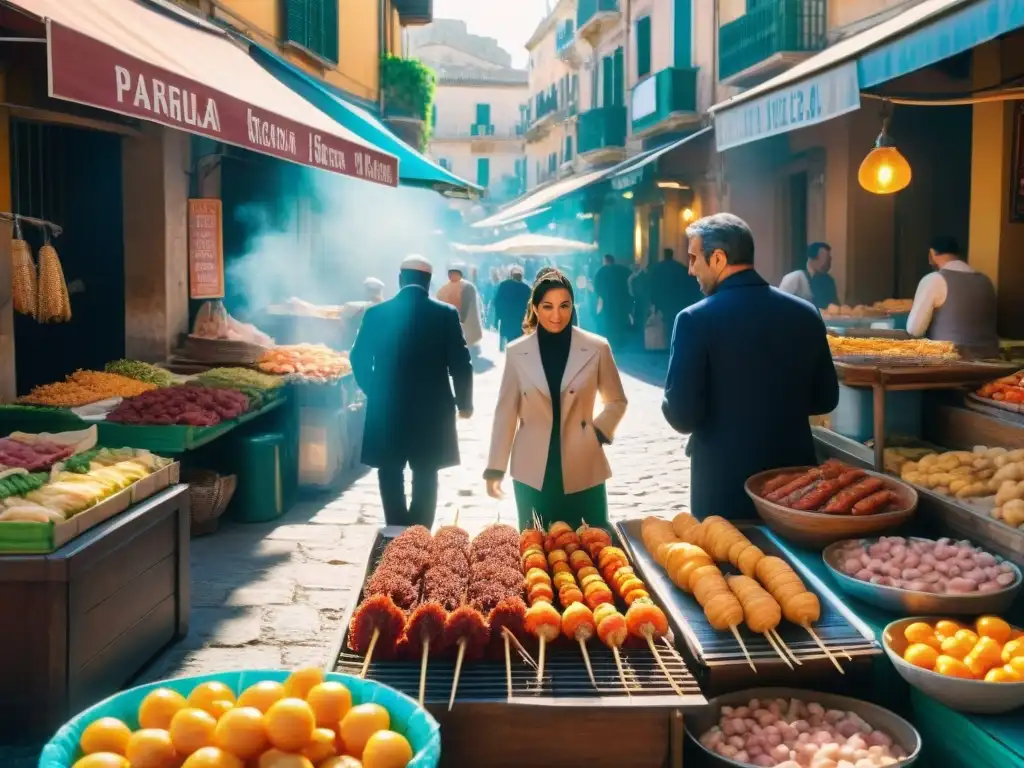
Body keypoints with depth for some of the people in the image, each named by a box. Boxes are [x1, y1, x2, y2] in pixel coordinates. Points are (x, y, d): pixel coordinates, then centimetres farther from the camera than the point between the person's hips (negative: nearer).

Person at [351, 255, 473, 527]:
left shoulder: (376, 313, -3)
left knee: (391, 474, 13)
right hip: (431, 408, 0)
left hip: (386, 408, 1)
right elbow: (460, 363, -5)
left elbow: (359, 359, 3)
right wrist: (464, 402, 9)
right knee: (425, 476, 10)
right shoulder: (446, 315, -6)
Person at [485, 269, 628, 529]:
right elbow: (506, 411, 4)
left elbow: (617, 401, 11)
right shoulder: (516, 352, 0)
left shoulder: (596, 349, -2)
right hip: (532, 474, 1)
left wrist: (598, 433, -4)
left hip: (583, 473, 0)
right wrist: (495, 468, 2)